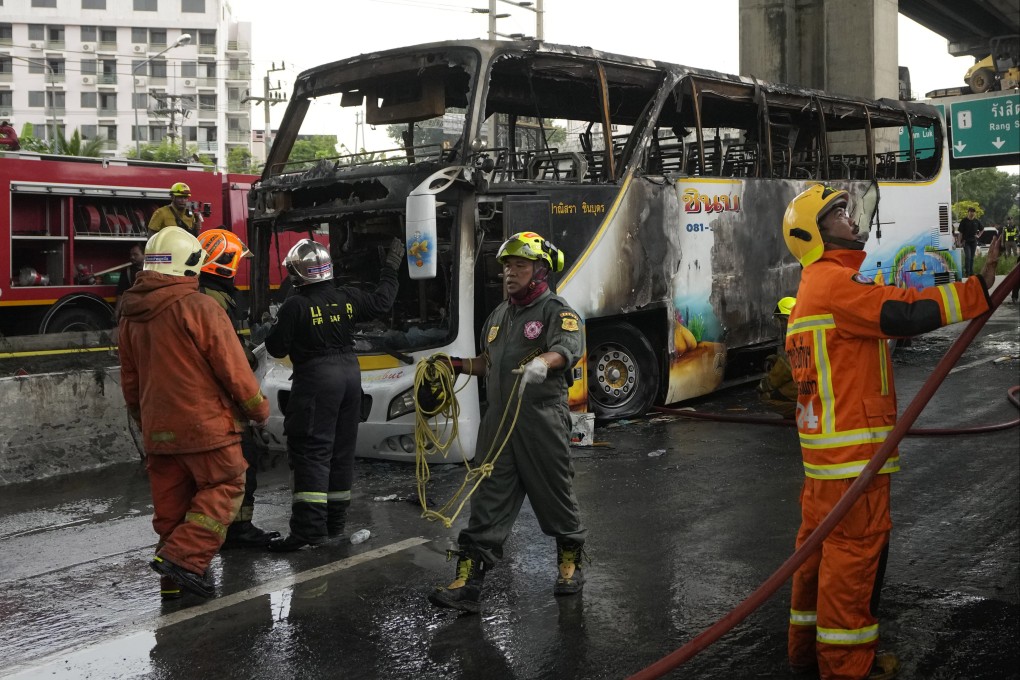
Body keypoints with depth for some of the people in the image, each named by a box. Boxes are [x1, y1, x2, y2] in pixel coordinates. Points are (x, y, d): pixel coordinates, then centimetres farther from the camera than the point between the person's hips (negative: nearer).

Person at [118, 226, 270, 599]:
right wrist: (258, 409, 1)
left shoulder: (130, 314, 8)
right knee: (223, 488, 5)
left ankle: (173, 581, 20)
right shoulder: (199, 307, -15)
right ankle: (183, 557, -8)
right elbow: (233, 368, -13)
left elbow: (130, 380, 17)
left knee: (170, 502, 13)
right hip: (205, 423, -7)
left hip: (158, 428, 7)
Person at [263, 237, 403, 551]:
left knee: (311, 453, -6)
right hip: (349, 372, 6)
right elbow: (381, 301, 16)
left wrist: (278, 325, 12)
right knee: (341, 451, 12)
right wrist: (391, 267, 27)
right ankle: (335, 522, 21)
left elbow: (276, 348, -9)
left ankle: (309, 528, -11)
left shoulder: (295, 305, -12)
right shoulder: (347, 298, 4)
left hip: (316, 379, -6)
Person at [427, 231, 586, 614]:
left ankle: (570, 562, 32)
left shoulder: (557, 311, -5)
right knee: (487, 501, 3)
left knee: (555, 495, 9)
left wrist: (542, 363, -45)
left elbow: (569, 347, -25)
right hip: (499, 420, 6)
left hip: (543, 420, -6)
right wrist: (459, 365, 15)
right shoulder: (499, 316, 19)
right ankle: (467, 585, 3)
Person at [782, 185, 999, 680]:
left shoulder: (813, 287, 20)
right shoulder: (835, 282, -14)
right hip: (852, 448, -10)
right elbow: (904, 313, -25)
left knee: (821, 541, 16)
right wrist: (979, 288, -23)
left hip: (823, 445, 10)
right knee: (856, 546, -3)